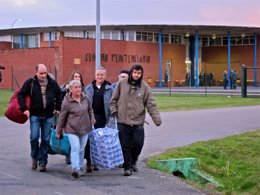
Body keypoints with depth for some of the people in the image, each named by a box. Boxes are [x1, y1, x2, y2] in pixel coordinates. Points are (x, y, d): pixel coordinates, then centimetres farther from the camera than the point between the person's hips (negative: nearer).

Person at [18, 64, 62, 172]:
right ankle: (34, 157, 16)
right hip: (35, 115, -2)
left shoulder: (52, 83, 4)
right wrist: (24, 108, -8)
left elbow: (59, 94, 18)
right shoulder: (30, 82, -3)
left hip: (48, 116, 2)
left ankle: (42, 162, 12)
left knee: (46, 140, 3)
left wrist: (58, 108, 12)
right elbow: (21, 95, 0)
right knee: (34, 137, -9)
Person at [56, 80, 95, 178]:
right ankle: (75, 169, -19)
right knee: (75, 148, -16)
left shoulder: (85, 98, 2)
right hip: (72, 129, -4)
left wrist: (92, 119, 8)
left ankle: (80, 167, 28)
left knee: (81, 149, 11)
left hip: (84, 129, 4)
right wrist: (58, 132, 2)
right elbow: (62, 118, -4)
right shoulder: (66, 102, -11)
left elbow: (90, 109, 20)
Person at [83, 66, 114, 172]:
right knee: (88, 140, -6)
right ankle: (88, 162, 0)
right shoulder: (88, 88, 10)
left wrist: (111, 120, -9)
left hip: (102, 118, -1)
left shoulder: (109, 89, 3)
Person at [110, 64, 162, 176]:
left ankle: (133, 162, 27)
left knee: (138, 144, 1)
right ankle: (127, 167, 14)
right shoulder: (122, 84, 2)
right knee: (125, 146, 3)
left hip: (138, 122, 0)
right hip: (123, 121, 0)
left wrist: (157, 119, -8)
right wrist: (114, 110, -2)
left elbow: (151, 105, -2)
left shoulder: (145, 87, 0)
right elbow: (114, 99, 10)